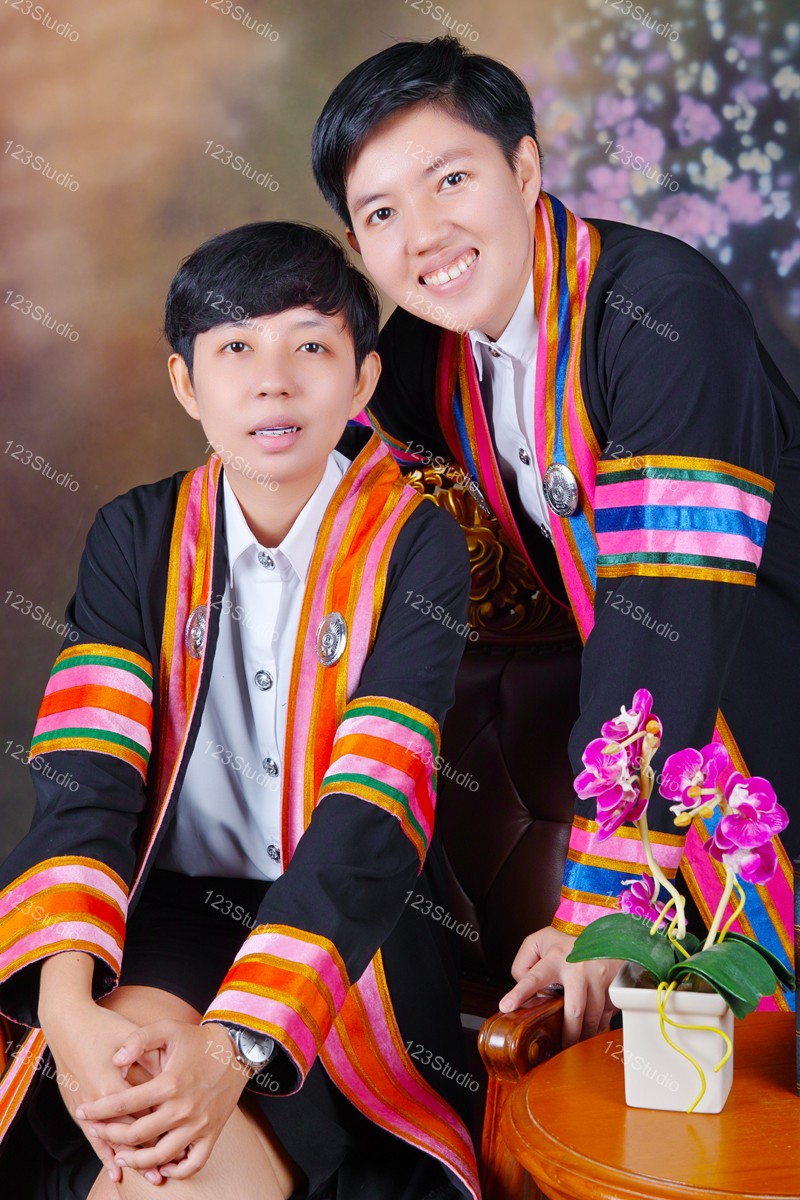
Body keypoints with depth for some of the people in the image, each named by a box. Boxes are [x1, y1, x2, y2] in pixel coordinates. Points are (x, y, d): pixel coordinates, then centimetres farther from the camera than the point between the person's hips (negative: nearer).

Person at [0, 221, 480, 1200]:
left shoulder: (417, 548, -6)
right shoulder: (135, 537, 2)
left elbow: (371, 814, -18)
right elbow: (86, 781, -11)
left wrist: (234, 1044, -31)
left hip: (349, 931, -2)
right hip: (171, 909, 2)